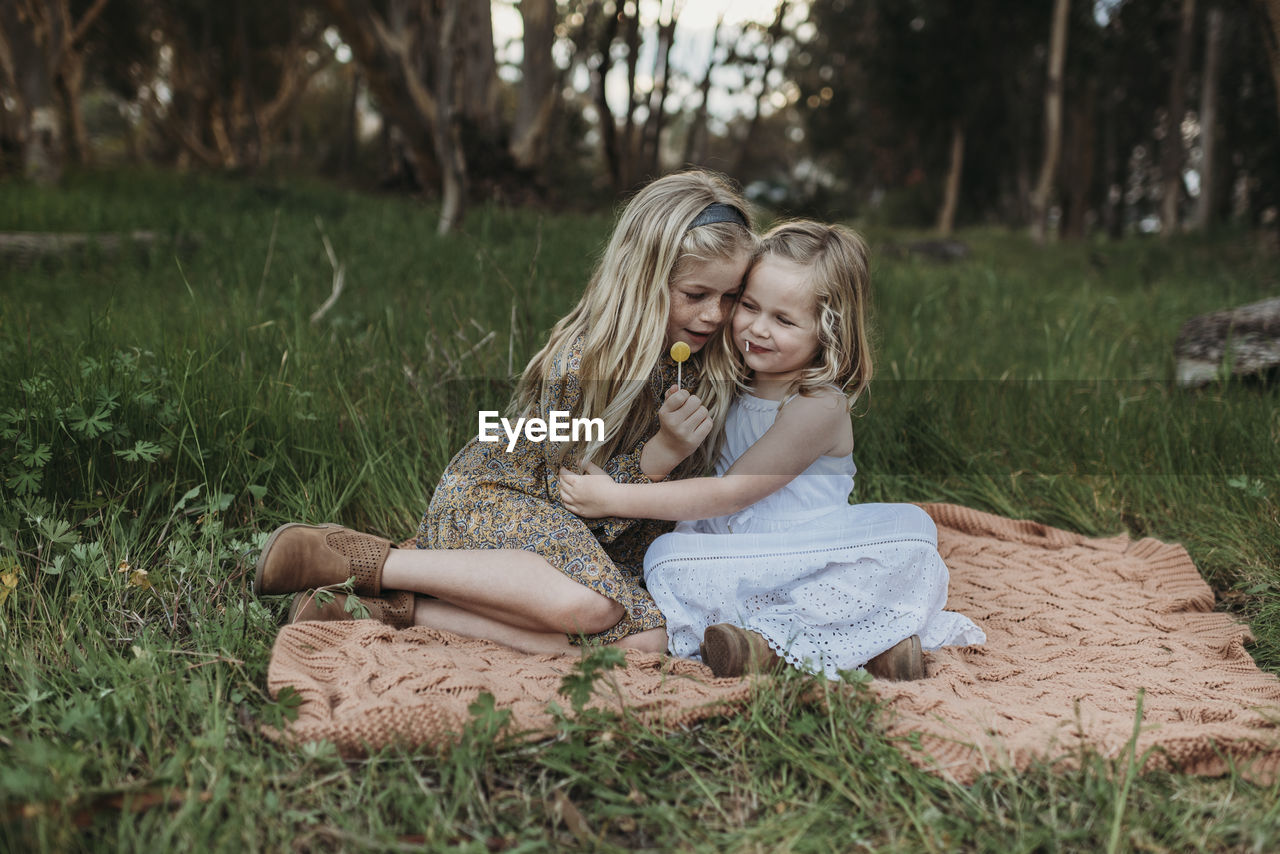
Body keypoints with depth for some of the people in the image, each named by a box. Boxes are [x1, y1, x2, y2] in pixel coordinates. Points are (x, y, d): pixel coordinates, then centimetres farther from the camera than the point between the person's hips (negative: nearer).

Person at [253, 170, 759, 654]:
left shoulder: (708, 365, -5)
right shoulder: (580, 363, -23)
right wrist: (661, 451, -31)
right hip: (494, 496, -6)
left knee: (646, 639, -25)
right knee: (586, 603, -38)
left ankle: (392, 608, -24)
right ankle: (359, 559, -23)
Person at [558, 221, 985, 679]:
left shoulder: (820, 407, -16)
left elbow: (730, 493, -19)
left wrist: (616, 498, -18)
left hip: (816, 565, -4)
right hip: (740, 565, 5)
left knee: (909, 528, -29)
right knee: (666, 556, -25)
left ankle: (772, 637, -35)